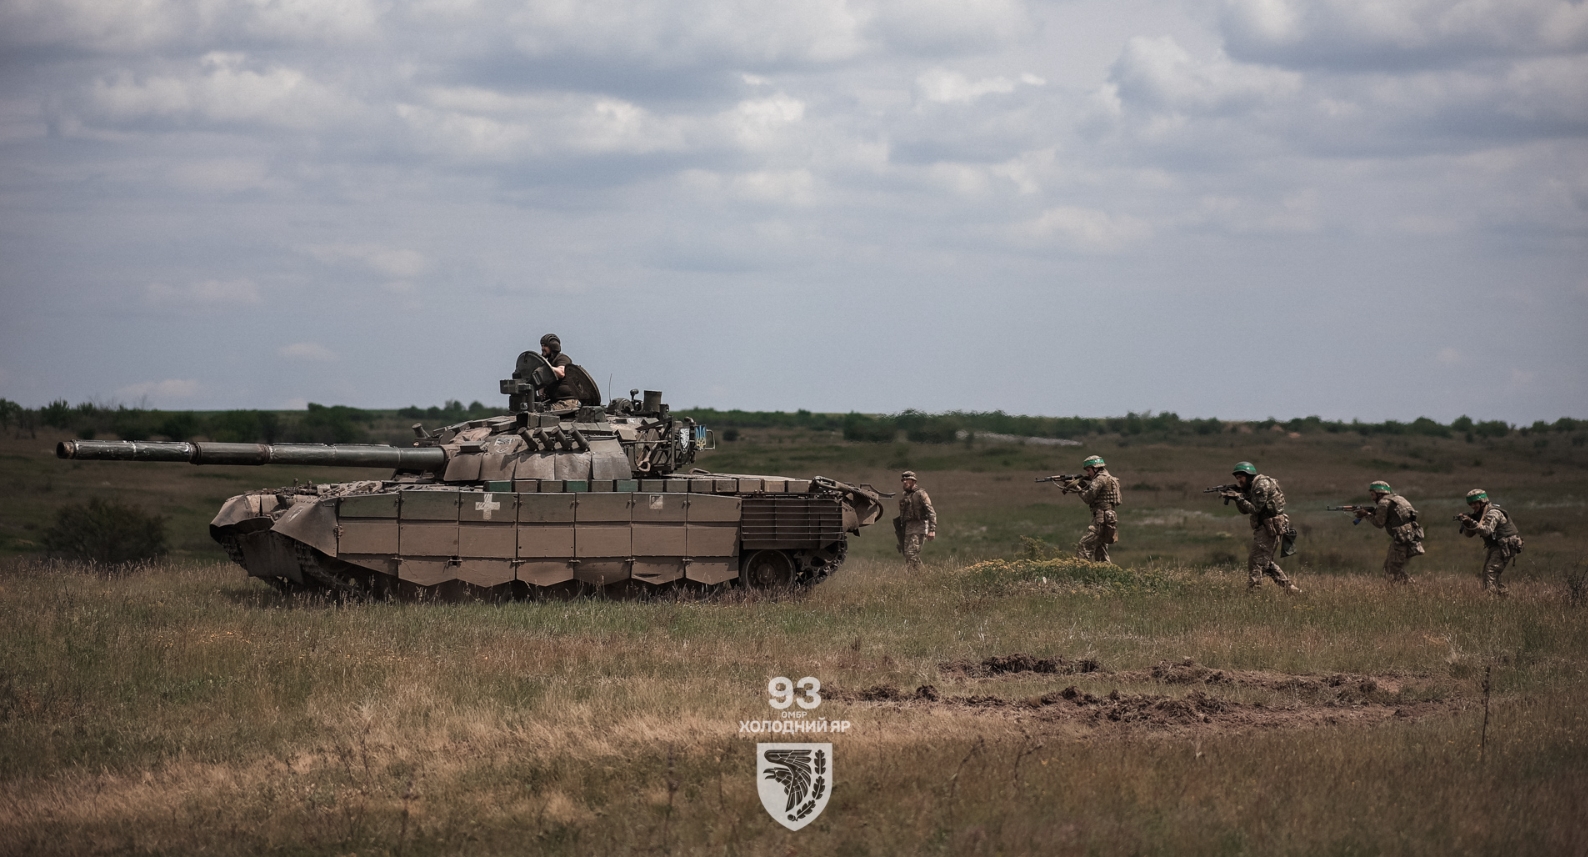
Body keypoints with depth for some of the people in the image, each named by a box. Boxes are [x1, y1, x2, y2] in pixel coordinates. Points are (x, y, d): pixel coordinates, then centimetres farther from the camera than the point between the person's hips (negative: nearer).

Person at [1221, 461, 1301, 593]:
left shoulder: (1262, 485, -13)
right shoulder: (1252, 487, 17)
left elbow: (1255, 509, -18)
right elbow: (1245, 510, 15)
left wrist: (1238, 498, -18)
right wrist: (1238, 495, 1)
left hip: (1271, 527, -11)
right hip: (1264, 527, 11)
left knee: (1256, 561, -11)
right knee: (1266, 562, 16)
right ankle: (1290, 588, 19)